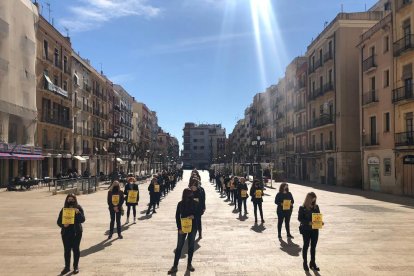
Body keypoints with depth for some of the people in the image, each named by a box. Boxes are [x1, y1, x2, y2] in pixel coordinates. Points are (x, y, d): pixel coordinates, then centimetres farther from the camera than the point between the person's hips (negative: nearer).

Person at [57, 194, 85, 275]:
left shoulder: (79, 208, -3)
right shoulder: (63, 209, 3)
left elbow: (82, 220, -11)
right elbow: (59, 221, 4)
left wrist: (78, 213, -27)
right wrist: (63, 225, -17)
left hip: (76, 232, -2)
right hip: (66, 232, 2)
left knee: (76, 249, 5)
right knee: (67, 250, 8)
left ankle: (76, 266, 18)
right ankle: (67, 267, 20)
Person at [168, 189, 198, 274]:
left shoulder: (195, 203, -7)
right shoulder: (180, 204, -7)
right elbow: (177, 217, -4)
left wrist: (193, 216, -20)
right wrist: (179, 228, -11)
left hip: (193, 227, 1)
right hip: (182, 227, -1)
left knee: (191, 246, 10)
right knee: (179, 247, 2)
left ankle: (189, 264, 25)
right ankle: (175, 266, 7)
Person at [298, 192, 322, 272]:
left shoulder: (316, 207, 4)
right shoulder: (302, 208, -11)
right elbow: (300, 218, -12)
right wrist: (308, 222, -24)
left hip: (315, 229, 5)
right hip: (306, 230, -4)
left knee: (313, 246, 12)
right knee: (306, 246, 7)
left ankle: (313, 263, 24)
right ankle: (305, 263, 19)